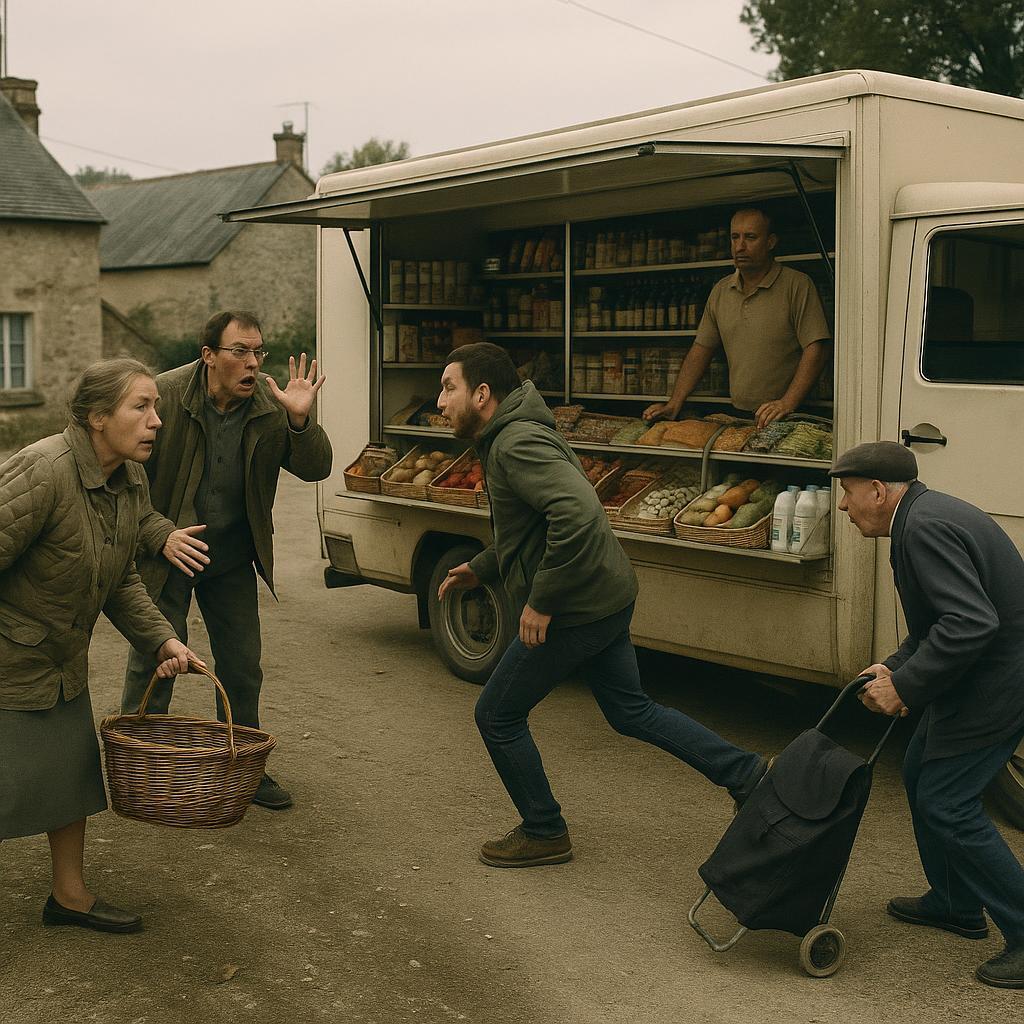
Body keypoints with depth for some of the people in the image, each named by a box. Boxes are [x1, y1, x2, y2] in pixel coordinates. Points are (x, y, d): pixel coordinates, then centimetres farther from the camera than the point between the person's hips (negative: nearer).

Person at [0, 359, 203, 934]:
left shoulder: (131, 480, -1)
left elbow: (120, 580, 10)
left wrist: (161, 639, -2)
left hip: (61, 658, 8)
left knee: (73, 769, 16)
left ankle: (71, 895, 33)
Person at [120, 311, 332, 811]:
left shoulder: (270, 406, -7)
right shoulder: (164, 395, -17)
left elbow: (314, 469, -7)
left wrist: (300, 419, -26)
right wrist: (162, 534, -27)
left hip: (232, 557, 4)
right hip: (165, 551, -4)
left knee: (242, 666, 11)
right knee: (153, 661, 0)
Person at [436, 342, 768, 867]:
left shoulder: (517, 445, -21)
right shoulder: (510, 438, 13)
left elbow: (578, 513, -36)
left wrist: (541, 601, -28)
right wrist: (480, 568, 18)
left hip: (574, 610, -10)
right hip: (607, 596, 10)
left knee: (497, 716, 6)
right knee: (632, 711, 21)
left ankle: (544, 834, 20)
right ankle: (747, 774, 26)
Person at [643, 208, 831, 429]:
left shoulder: (797, 285, -2)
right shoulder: (720, 291, 15)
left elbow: (815, 349, -9)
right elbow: (701, 350, 18)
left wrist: (788, 403, -20)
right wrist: (674, 403, 7)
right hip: (737, 416, 5)